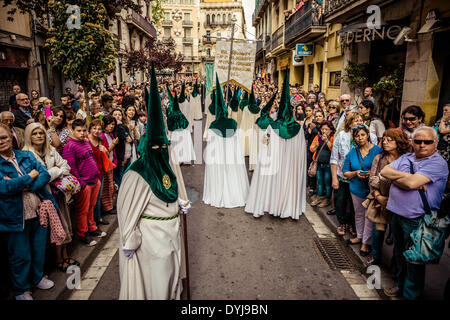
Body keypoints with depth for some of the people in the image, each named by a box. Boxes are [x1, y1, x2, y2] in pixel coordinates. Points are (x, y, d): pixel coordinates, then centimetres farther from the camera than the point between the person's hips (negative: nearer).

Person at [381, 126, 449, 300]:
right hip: (397, 214, 7)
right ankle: (400, 284, 41)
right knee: (399, 253, 22)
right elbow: (384, 171, -2)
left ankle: (411, 294, 26)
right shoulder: (406, 157, 8)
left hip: (417, 221, -7)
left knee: (413, 259, 8)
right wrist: (406, 176, -14)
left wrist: (396, 177, -8)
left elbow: (412, 182, -25)